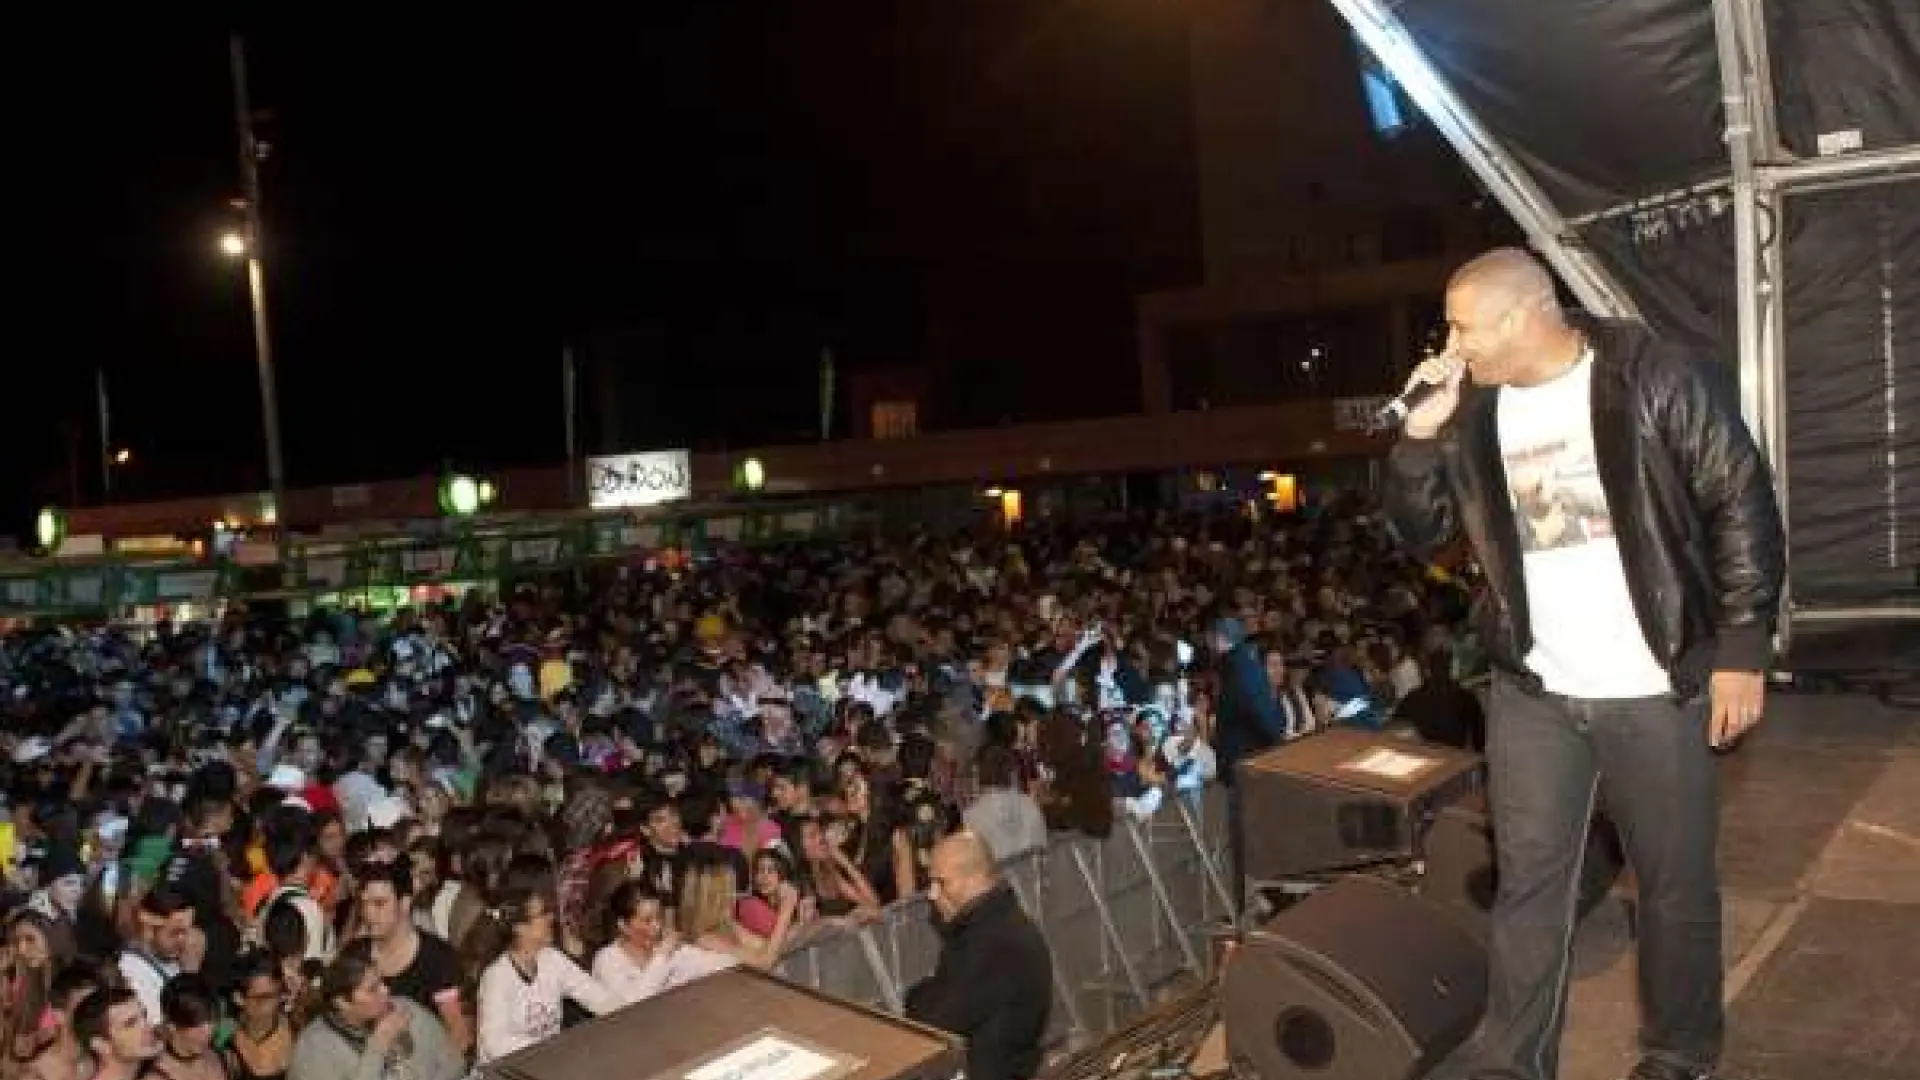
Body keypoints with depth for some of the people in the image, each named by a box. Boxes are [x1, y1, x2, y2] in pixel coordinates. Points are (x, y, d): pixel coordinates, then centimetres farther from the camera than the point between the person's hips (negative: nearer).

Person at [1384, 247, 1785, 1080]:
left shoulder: (1653, 380, -11)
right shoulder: (1472, 411, 2)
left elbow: (1743, 508, -8)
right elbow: (1421, 534, 6)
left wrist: (1742, 650, -12)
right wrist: (1421, 435, -10)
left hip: (1656, 690, -3)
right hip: (1532, 693, 3)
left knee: (1677, 886, 11)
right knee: (1528, 887, 7)